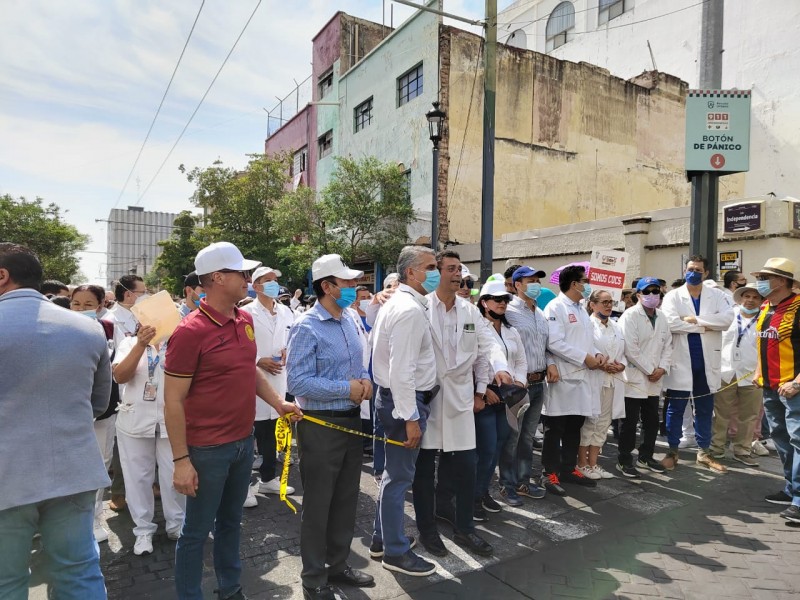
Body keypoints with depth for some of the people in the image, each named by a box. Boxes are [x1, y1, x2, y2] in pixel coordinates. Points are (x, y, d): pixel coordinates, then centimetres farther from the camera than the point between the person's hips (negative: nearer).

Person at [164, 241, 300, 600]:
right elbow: (173, 401, -16)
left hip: (244, 442, 7)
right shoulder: (190, 332, -19)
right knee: (196, 531, 12)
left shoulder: (245, 321, 2)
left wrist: (279, 403, 8)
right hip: (208, 449, -7)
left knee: (231, 521, 23)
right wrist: (181, 460, -15)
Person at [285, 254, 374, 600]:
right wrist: (347, 389, -21)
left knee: (346, 499, 19)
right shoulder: (307, 327, -17)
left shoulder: (351, 321, 7)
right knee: (318, 504, 8)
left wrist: (366, 381, -6)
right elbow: (298, 381, -22)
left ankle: (338, 565, 39)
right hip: (321, 425, -7)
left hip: (351, 420, 8)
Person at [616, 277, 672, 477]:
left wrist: (662, 368, -4)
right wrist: (650, 370, -14)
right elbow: (631, 349, -18)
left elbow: (667, 345, 11)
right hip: (634, 378, -7)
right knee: (630, 422, 0)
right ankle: (624, 461, 12)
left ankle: (646, 456, 31)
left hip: (655, 380, 7)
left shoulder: (661, 317, 10)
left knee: (652, 421, 16)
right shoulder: (630, 316, -12)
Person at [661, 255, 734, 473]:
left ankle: (704, 452, 26)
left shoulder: (717, 295, 4)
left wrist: (696, 320, -17)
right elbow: (670, 323, -18)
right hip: (681, 361, -2)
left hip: (706, 361, 3)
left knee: (705, 409, 13)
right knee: (676, 408, 6)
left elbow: (727, 318, -14)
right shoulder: (673, 296, -2)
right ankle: (673, 451, 19)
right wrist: (705, 327, -13)